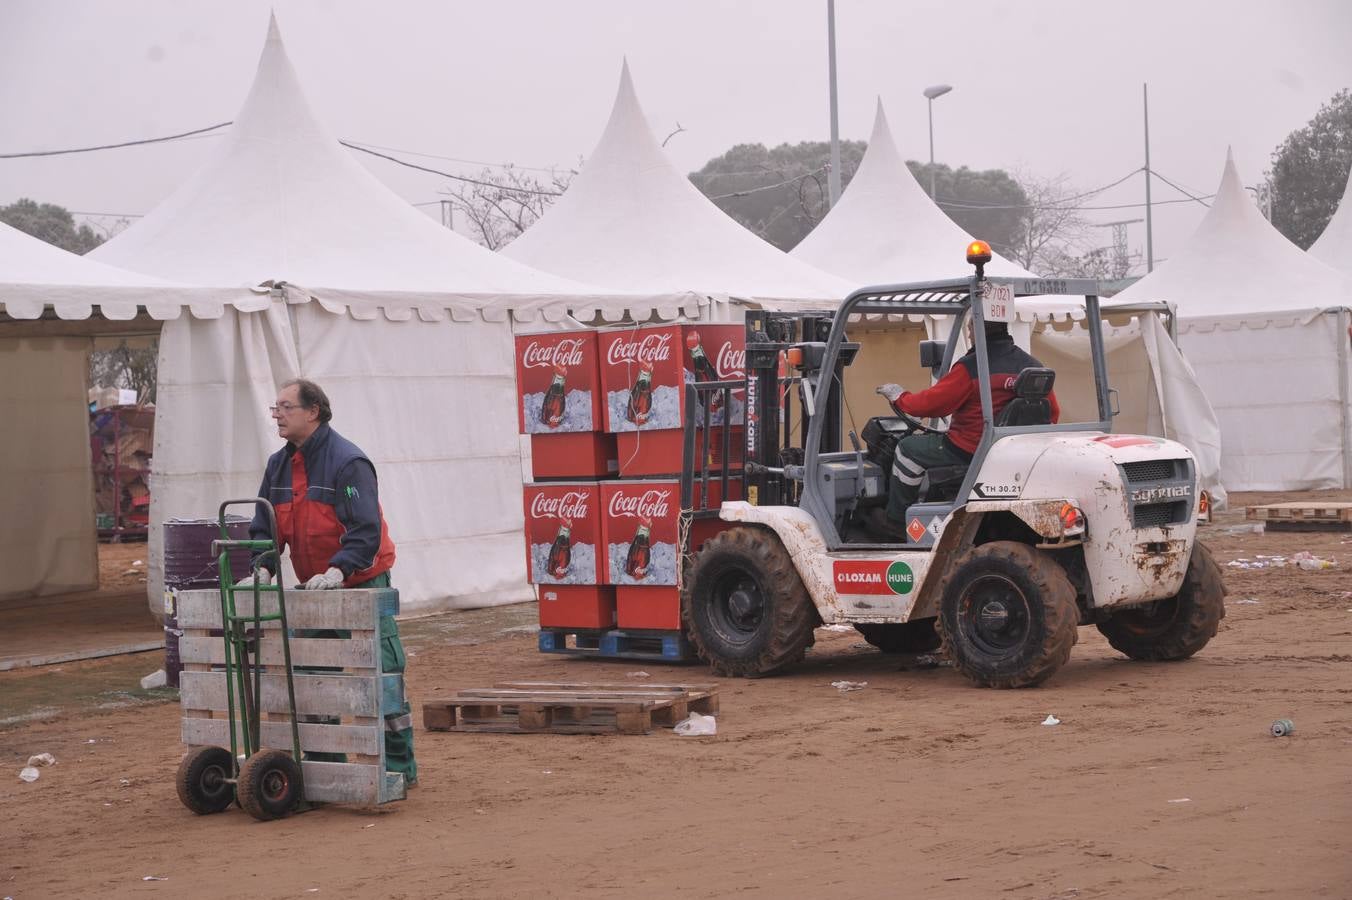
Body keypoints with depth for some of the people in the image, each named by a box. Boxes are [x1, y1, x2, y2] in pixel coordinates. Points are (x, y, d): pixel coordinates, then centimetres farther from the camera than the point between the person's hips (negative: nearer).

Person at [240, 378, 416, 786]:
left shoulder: (348, 461, -16)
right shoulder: (279, 465, 8)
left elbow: (366, 529, -23)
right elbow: (264, 526, 10)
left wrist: (338, 571, -34)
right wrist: (262, 570, -7)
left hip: (361, 584, -8)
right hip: (314, 590, 8)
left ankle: (399, 767, -1)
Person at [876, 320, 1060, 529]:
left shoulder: (971, 367, -17)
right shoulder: (1032, 366, 3)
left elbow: (931, 403, -13)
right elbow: (1053, 412, 11)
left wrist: (899, 398, 5)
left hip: (969, 453, -8)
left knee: (908, 449, 11)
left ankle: (896, 523, 15)